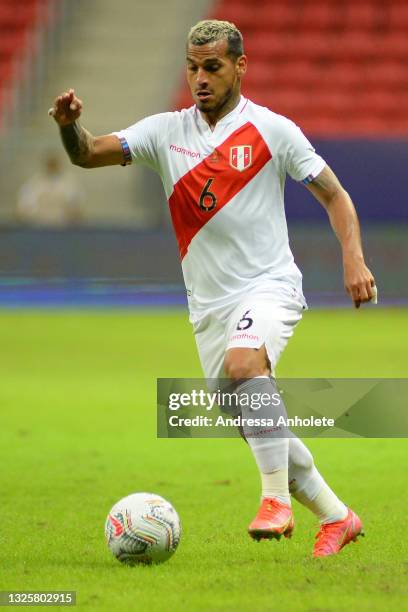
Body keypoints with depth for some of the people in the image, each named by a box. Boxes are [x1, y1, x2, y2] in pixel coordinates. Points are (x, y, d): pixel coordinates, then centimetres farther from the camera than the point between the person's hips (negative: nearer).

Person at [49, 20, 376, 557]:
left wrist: (354, 259, -13)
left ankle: (277, 499, -30)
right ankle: (336, 518, 24)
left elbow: (334, 195, 1)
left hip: (268, 286, -5)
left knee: (244, 363, -35)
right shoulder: (167, 131, 5)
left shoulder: (272, 131, -5)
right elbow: (89, 155, -3)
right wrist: (70, 125, -25)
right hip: (209, 305, 5)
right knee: (256, 425, 8)